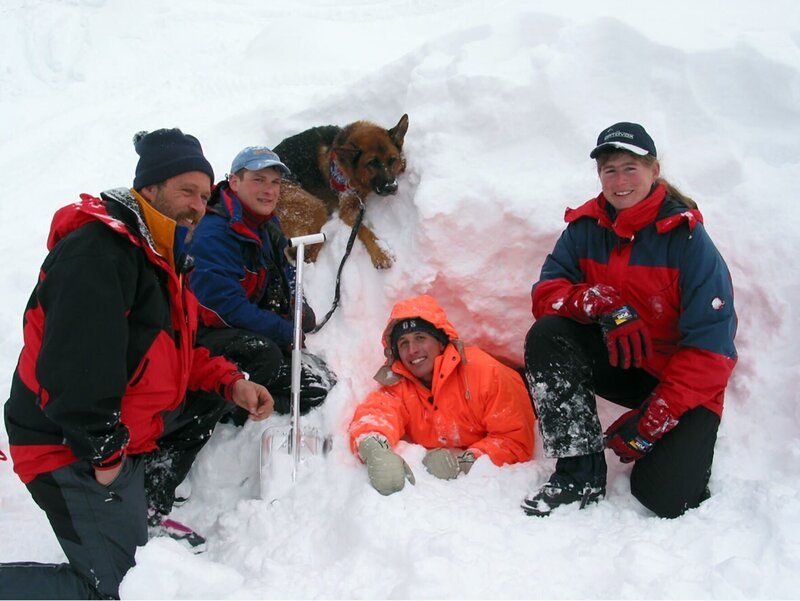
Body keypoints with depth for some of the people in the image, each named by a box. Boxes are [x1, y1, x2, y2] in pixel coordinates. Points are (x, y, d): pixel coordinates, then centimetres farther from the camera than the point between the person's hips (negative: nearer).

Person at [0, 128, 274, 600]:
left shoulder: (162, 257, 13)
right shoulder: (96, 252, -21)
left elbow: (178, 352, 18)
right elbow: (79, 363, -29)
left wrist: (231, 382, 2)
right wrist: (102, 452, -22)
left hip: (121, 432, 10)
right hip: (77, 452, -10)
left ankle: (144, 513, 17)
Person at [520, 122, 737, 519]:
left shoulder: (687, 238, -16)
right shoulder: (585, 227, -3)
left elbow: (711, 348, -19)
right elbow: (545, 293, -10)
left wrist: (650, 425, -23)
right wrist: (604, 305, -31)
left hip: (682, 384, -3)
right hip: (615, 361, 4)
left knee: (662, 496, -21)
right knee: (546, 336, -24)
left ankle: (687, 449, 17)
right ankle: (581, 471, -17)